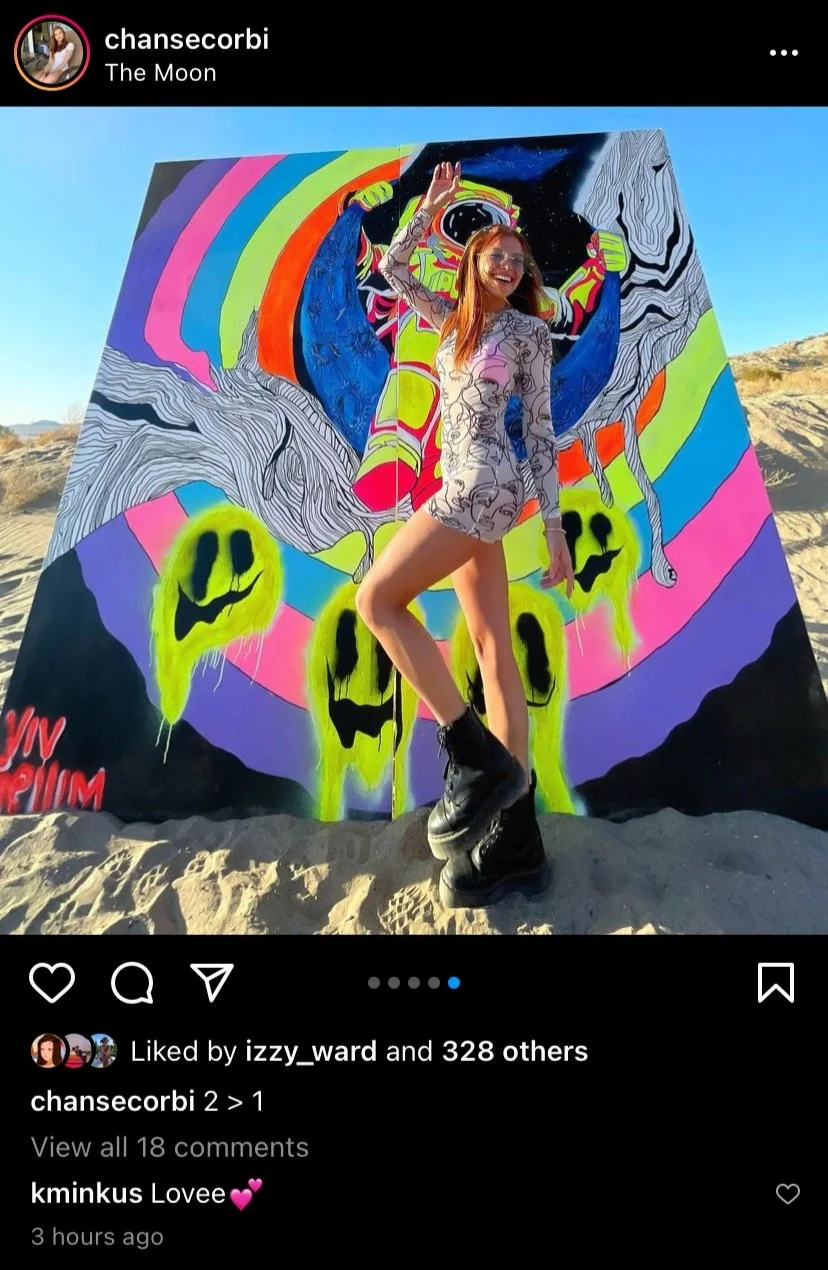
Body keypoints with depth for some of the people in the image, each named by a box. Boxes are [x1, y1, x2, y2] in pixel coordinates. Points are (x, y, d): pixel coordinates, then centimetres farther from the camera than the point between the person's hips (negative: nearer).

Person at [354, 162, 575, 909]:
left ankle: (478, 756, -15)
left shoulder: (529, 329, 8)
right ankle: (517, 840, 3)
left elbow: (540, 426, 1)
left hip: (486, 484, -7)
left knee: (377, 599, -15)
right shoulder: (455, 318, 25)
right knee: (494, 651, -1)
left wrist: (555, 524, -3)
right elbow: (392, 268, 31)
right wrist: (433, 205, 22)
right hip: (466, 490, 7)